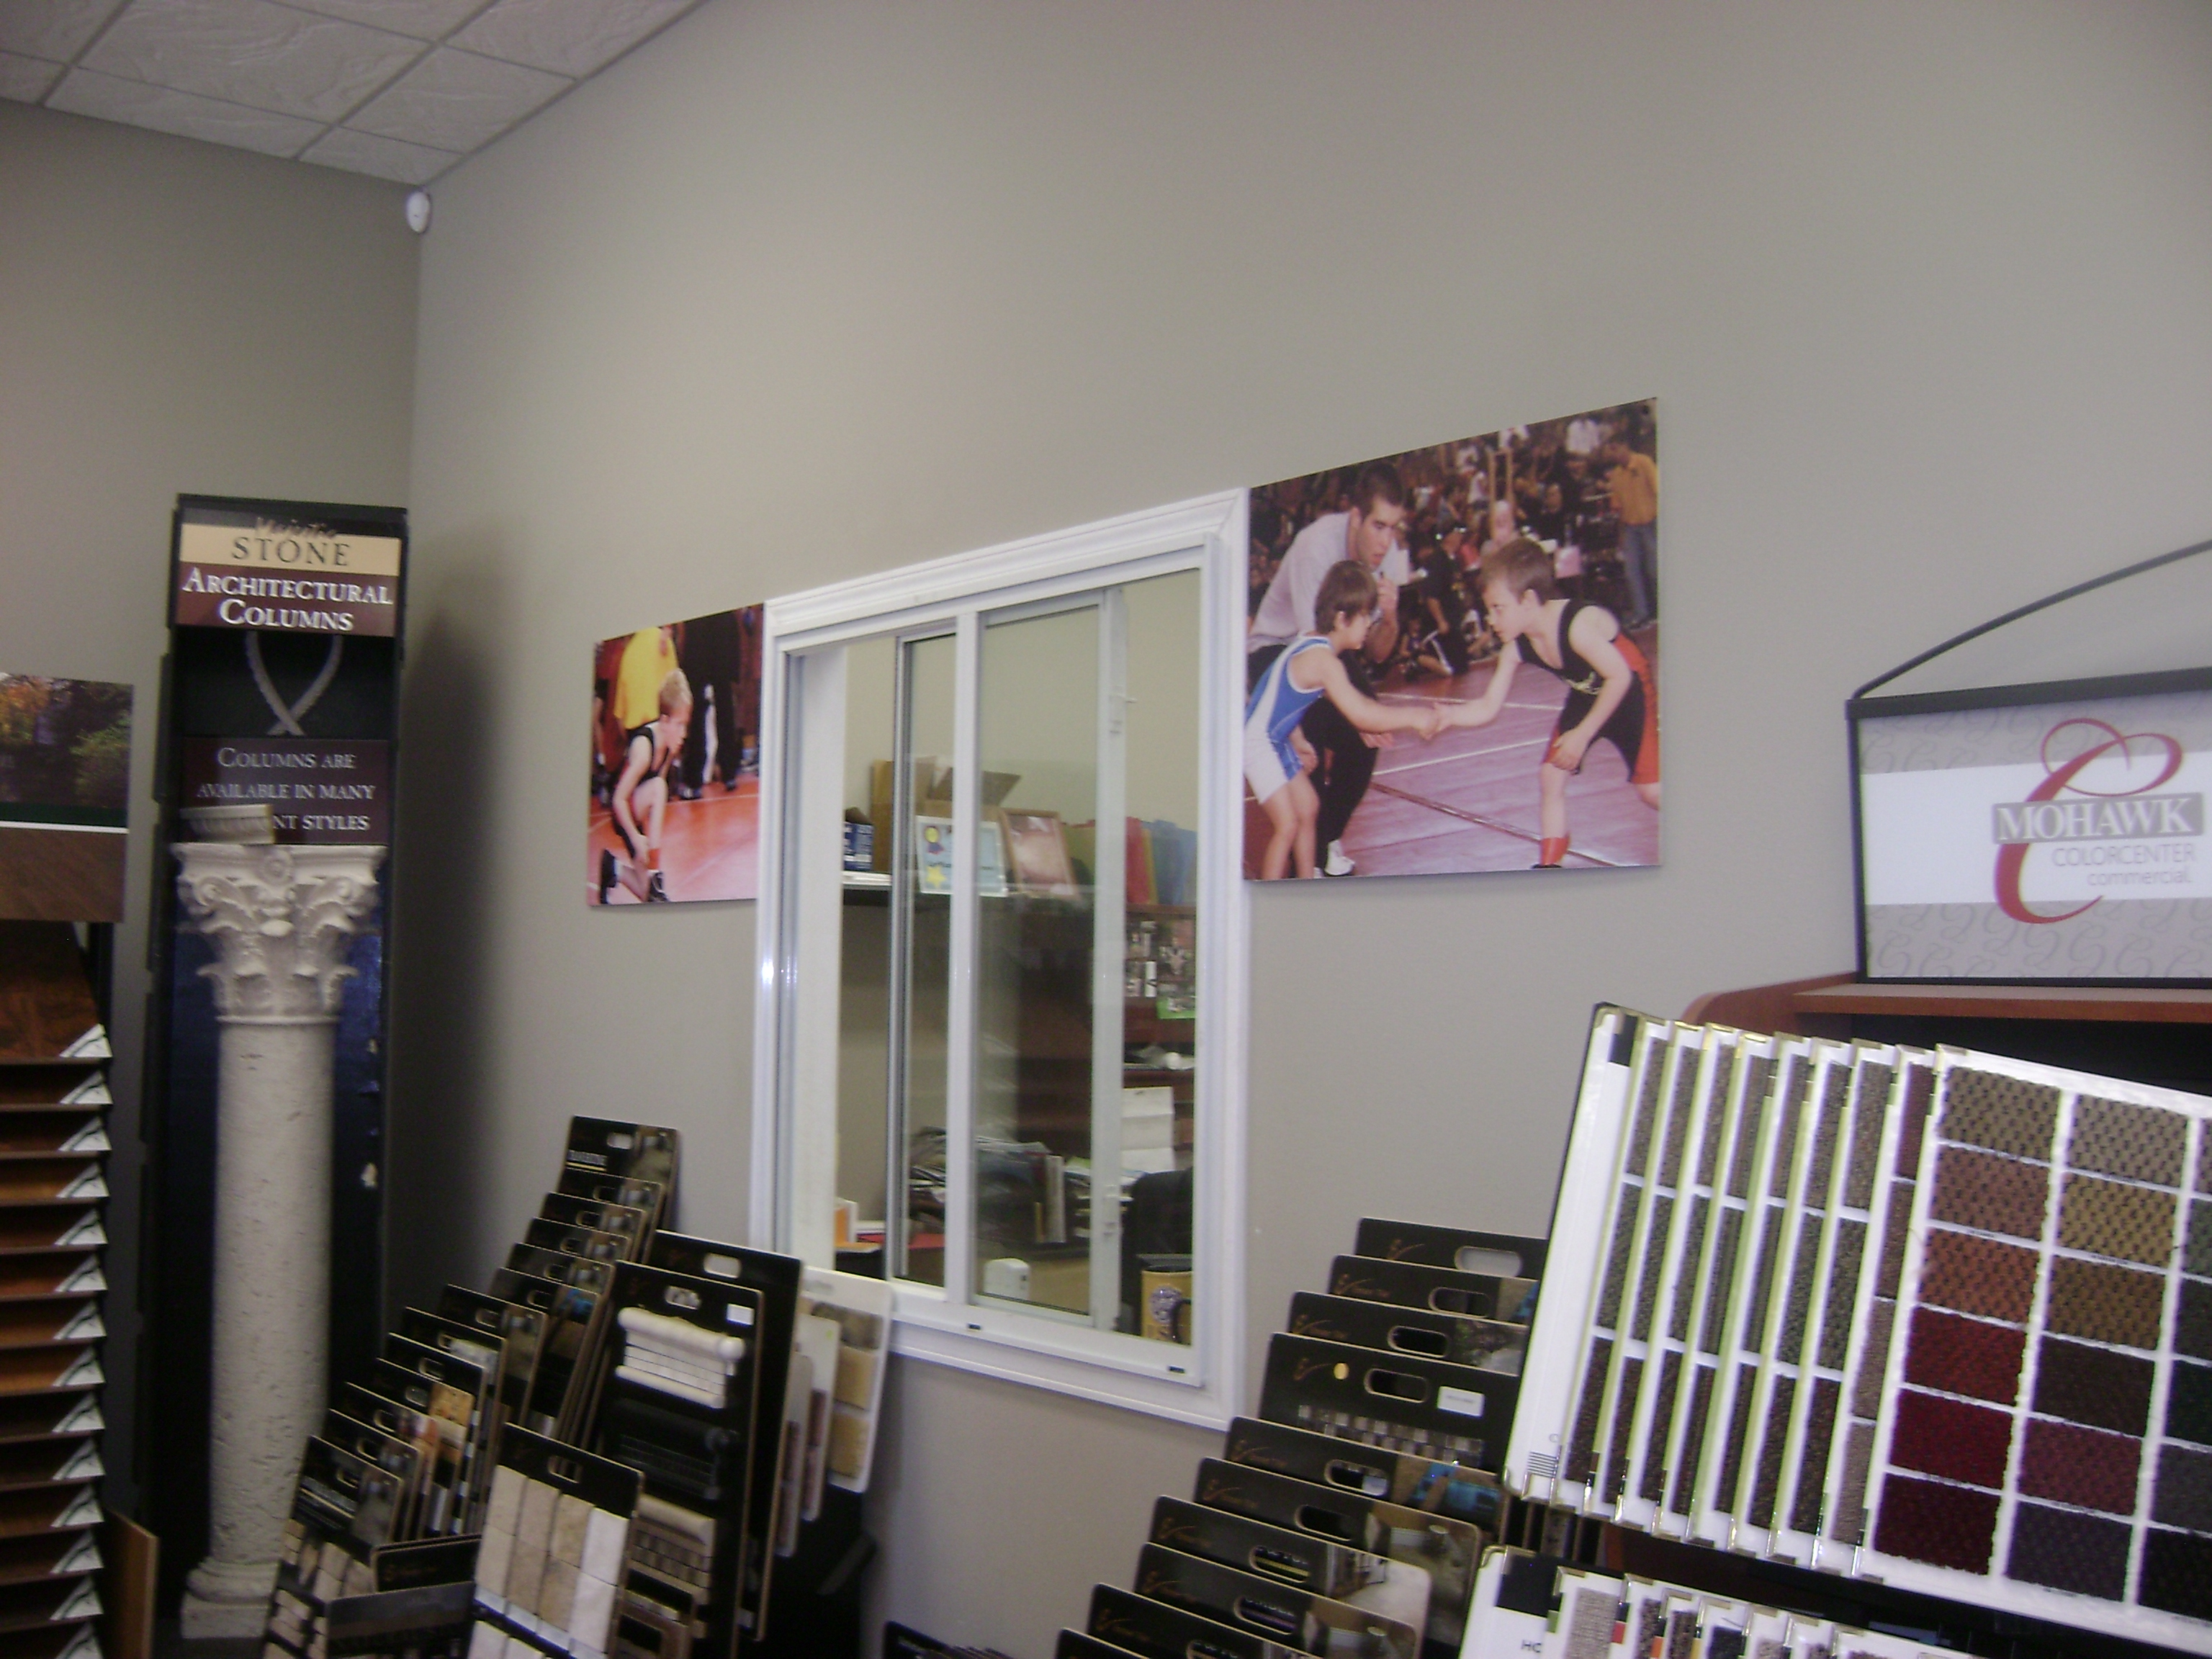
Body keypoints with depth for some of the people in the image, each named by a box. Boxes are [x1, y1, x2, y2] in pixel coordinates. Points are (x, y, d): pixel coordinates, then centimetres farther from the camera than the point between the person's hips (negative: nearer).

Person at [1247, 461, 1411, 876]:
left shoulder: (1389, 552, -13)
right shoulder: (1316, 546, -31)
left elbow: (1378, 655, -6)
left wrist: (1389, 617, -29)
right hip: (1275, 650, -6)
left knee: (1367, 736, -15)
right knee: (1308, 743, -30)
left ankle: (1329, 839, 8)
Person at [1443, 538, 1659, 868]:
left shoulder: (1577, 625, -36)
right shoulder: (1515, 649, -15)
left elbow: (1620, 676, -31)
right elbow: (1487, 709, -11)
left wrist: (1583, 735, -29)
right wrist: (1447, 717, -30)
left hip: (1630, 692, -7)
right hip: (1585, 697, 7)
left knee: (1651, 791, -10)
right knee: (1550, 778, -2)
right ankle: (1550, 866, 9)